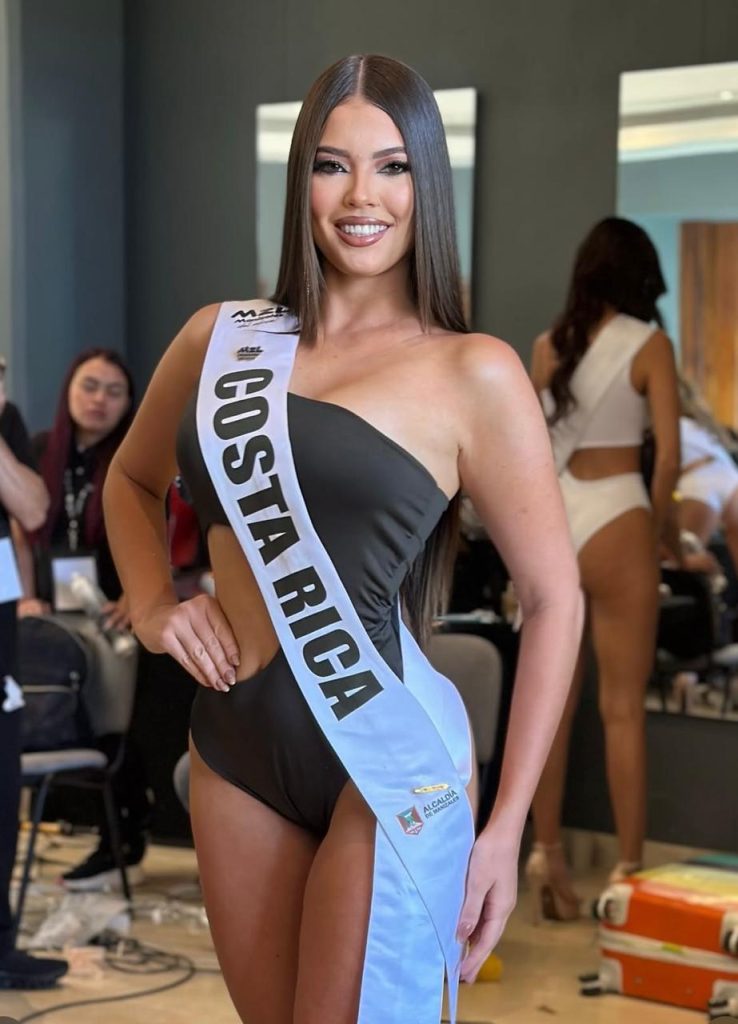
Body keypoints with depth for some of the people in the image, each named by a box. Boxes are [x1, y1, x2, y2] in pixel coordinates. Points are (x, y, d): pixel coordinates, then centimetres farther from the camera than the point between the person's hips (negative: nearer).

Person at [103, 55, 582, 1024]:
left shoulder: (474, 372, -6)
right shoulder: (221, 337, 7)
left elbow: (554, 599, -4)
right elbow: (131, 480, 25)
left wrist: (507, 826, -7)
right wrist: (152, 605, 6)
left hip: (385, 760, -4)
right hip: (234, 749, 5)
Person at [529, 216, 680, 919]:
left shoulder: (549, 345, 7)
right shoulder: (649, 344, -6)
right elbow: (668, 455, -11)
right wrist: (654, 526, 2)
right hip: (613, 519, -4)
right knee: (623, 706, 1)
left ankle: (547, 854, 17)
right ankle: (628, 869, 5)